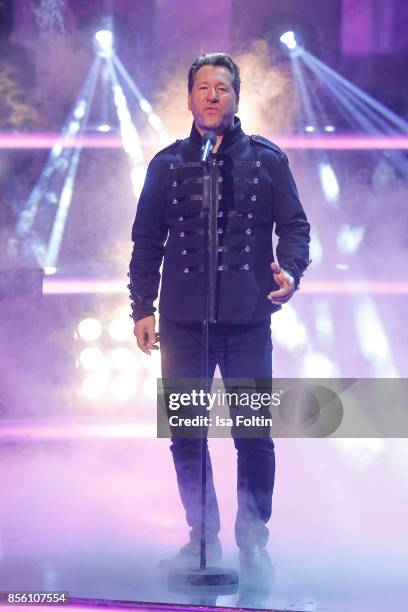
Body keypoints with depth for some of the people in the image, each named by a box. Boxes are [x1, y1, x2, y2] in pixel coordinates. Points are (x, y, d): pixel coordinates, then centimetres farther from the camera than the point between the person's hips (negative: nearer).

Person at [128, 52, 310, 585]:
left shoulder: (266, 159, 6)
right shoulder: (167, 164, 10)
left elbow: (294, 225, 5)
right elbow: (147, 240, 12)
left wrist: (290, 272, -14)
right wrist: (142, 308, 6)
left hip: (248, 320, -2)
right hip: (182, 321, 2)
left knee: (255, 436, -2)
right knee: (185, 435, 5)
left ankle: (253, 539, 13)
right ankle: (203, 536, 18)